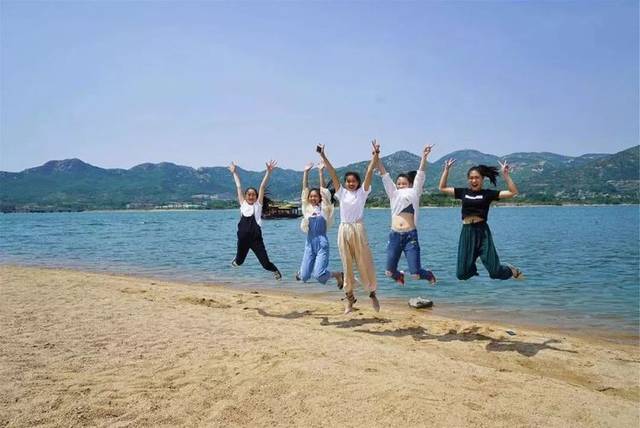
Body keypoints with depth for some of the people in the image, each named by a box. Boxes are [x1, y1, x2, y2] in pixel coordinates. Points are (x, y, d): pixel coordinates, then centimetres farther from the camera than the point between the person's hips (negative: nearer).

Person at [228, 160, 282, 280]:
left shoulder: (258, 204, 0)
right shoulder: (243, 204, 6)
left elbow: (262, 187, -5)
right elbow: (238, 187, 11)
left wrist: (268, 172, -9)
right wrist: (234, 172, 17)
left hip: (256, 238, -3)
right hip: (243, 238, 3)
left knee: (265, 262, -6)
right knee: (239, 261, 21)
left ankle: (276, 271, 24)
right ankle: (235, 261, 58)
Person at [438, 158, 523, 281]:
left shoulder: (488, 193, 2)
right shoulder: (463, 192, 9)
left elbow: (513, 192, -3)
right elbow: (442, 188, 13)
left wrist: (506, 174, -9)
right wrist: (447, 169, 8)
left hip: (482, 231, -2)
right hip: (467, 232, 3)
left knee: (495, 272, -3)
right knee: (462, 274, 5)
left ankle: (513, 271, 32)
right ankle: (472, 268, 42)